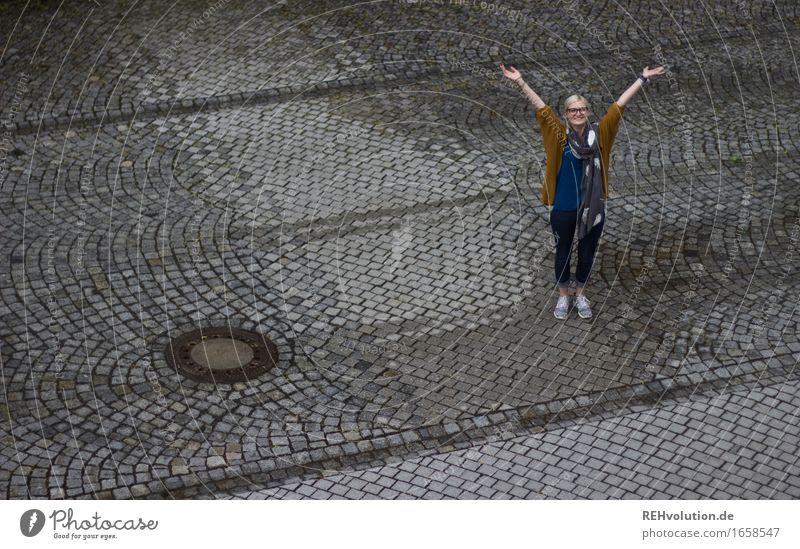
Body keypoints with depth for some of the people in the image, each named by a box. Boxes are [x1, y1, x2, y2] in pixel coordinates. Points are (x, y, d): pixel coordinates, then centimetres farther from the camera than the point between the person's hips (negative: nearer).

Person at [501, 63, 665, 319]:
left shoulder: (599, 134, -5)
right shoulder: (560, 136, -9)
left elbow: (618, 106, -7)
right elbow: (541, 108, -15)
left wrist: (643, 79, -6)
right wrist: (520, 81, -21)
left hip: (593, 207, 1)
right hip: (564, 209, -1)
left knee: (587, 254, 16)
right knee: (563, 253, 15)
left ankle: (581, 294, 37)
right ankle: (563, 296, 34)